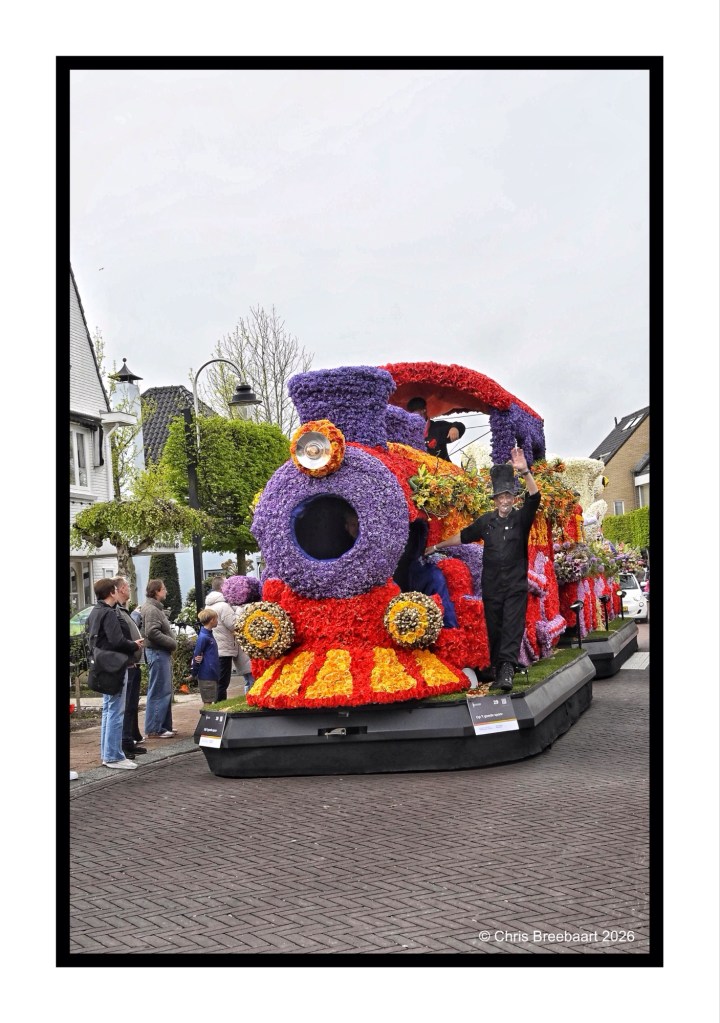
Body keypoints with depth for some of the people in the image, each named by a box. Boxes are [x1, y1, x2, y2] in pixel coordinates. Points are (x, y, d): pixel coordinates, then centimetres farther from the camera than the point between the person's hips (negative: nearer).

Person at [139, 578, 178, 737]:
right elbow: (152, 632, -24)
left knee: (165, 691, 15)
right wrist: (172, 642, -15)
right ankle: (154, 729, -4)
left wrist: (171, 643, 7)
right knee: (159, 692, -8)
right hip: (157, 653, -11)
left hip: (162, 653, 11)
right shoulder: (151, 609, -14)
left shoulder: (156, 608, 19)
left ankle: (164, 726, 21)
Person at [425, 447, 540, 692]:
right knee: (494, 630, 5)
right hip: (491, 587, 3)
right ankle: (498, 669, 11)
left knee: (512, 628, -13)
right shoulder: (486, 521, 8)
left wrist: (525, 472, -31)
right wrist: (437, 547, 28)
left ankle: (507, 668, -22)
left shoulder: (521, 518, 0)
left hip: (516, 586, -3)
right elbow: (463, 536, 21)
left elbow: (534, 498, -17)